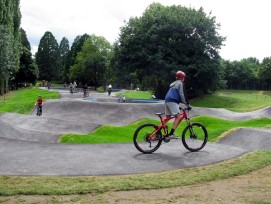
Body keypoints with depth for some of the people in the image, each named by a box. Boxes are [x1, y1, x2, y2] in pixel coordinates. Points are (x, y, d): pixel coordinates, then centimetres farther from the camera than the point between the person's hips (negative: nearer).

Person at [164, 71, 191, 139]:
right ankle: (171, 134, -21)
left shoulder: (174, 84, 27)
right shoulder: (180, 83, 0)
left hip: (167, 100, 10)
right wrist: (187, 104, -2)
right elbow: (182, 95, -6)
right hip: (172, 101, -9)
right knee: (178, 116, -12)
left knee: (167, 118, 12)